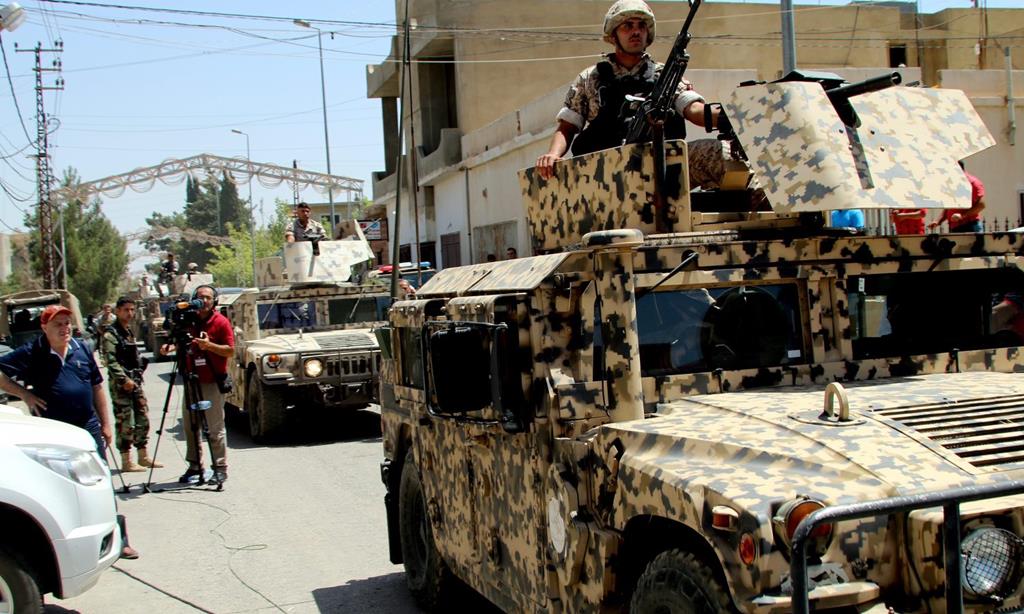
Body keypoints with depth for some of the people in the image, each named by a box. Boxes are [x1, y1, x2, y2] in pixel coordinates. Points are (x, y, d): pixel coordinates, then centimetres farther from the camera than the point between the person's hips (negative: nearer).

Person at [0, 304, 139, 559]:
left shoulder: (82, 350, 7)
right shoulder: (31, 353, -5)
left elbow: (97, 387, 11)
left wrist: (105, 424, 10)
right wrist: (25, 395, -12)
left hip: (88, 427, 3)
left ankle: (118, 539, 12)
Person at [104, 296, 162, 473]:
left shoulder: (130, 332, 17)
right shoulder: (111, 334, -9)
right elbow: (111, 361, -17)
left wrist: (139, 373, 12)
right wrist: (124, 379, -21)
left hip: (135, 381, 8)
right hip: (121, 384, -8)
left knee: (143, 420, 10)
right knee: (125, 423, -6)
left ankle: (144, 457, 19)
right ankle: (127, 461, 1)